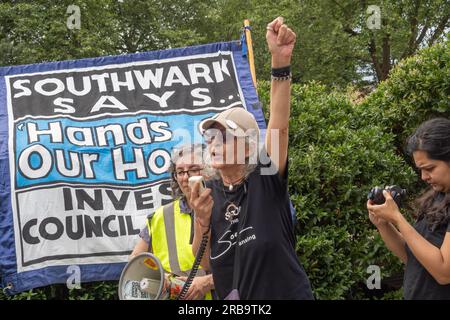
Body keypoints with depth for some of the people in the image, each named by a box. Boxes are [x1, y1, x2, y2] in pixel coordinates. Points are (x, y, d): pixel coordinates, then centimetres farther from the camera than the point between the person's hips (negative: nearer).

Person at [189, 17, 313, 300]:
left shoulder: (266, 180, -11)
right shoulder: (207, 194, -1)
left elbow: (279, 124, -26)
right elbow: (204, 263, 2)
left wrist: (281, 62, -37)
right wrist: (201, 221, -16)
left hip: (287, 293, -3)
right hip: (233, 298, 3)